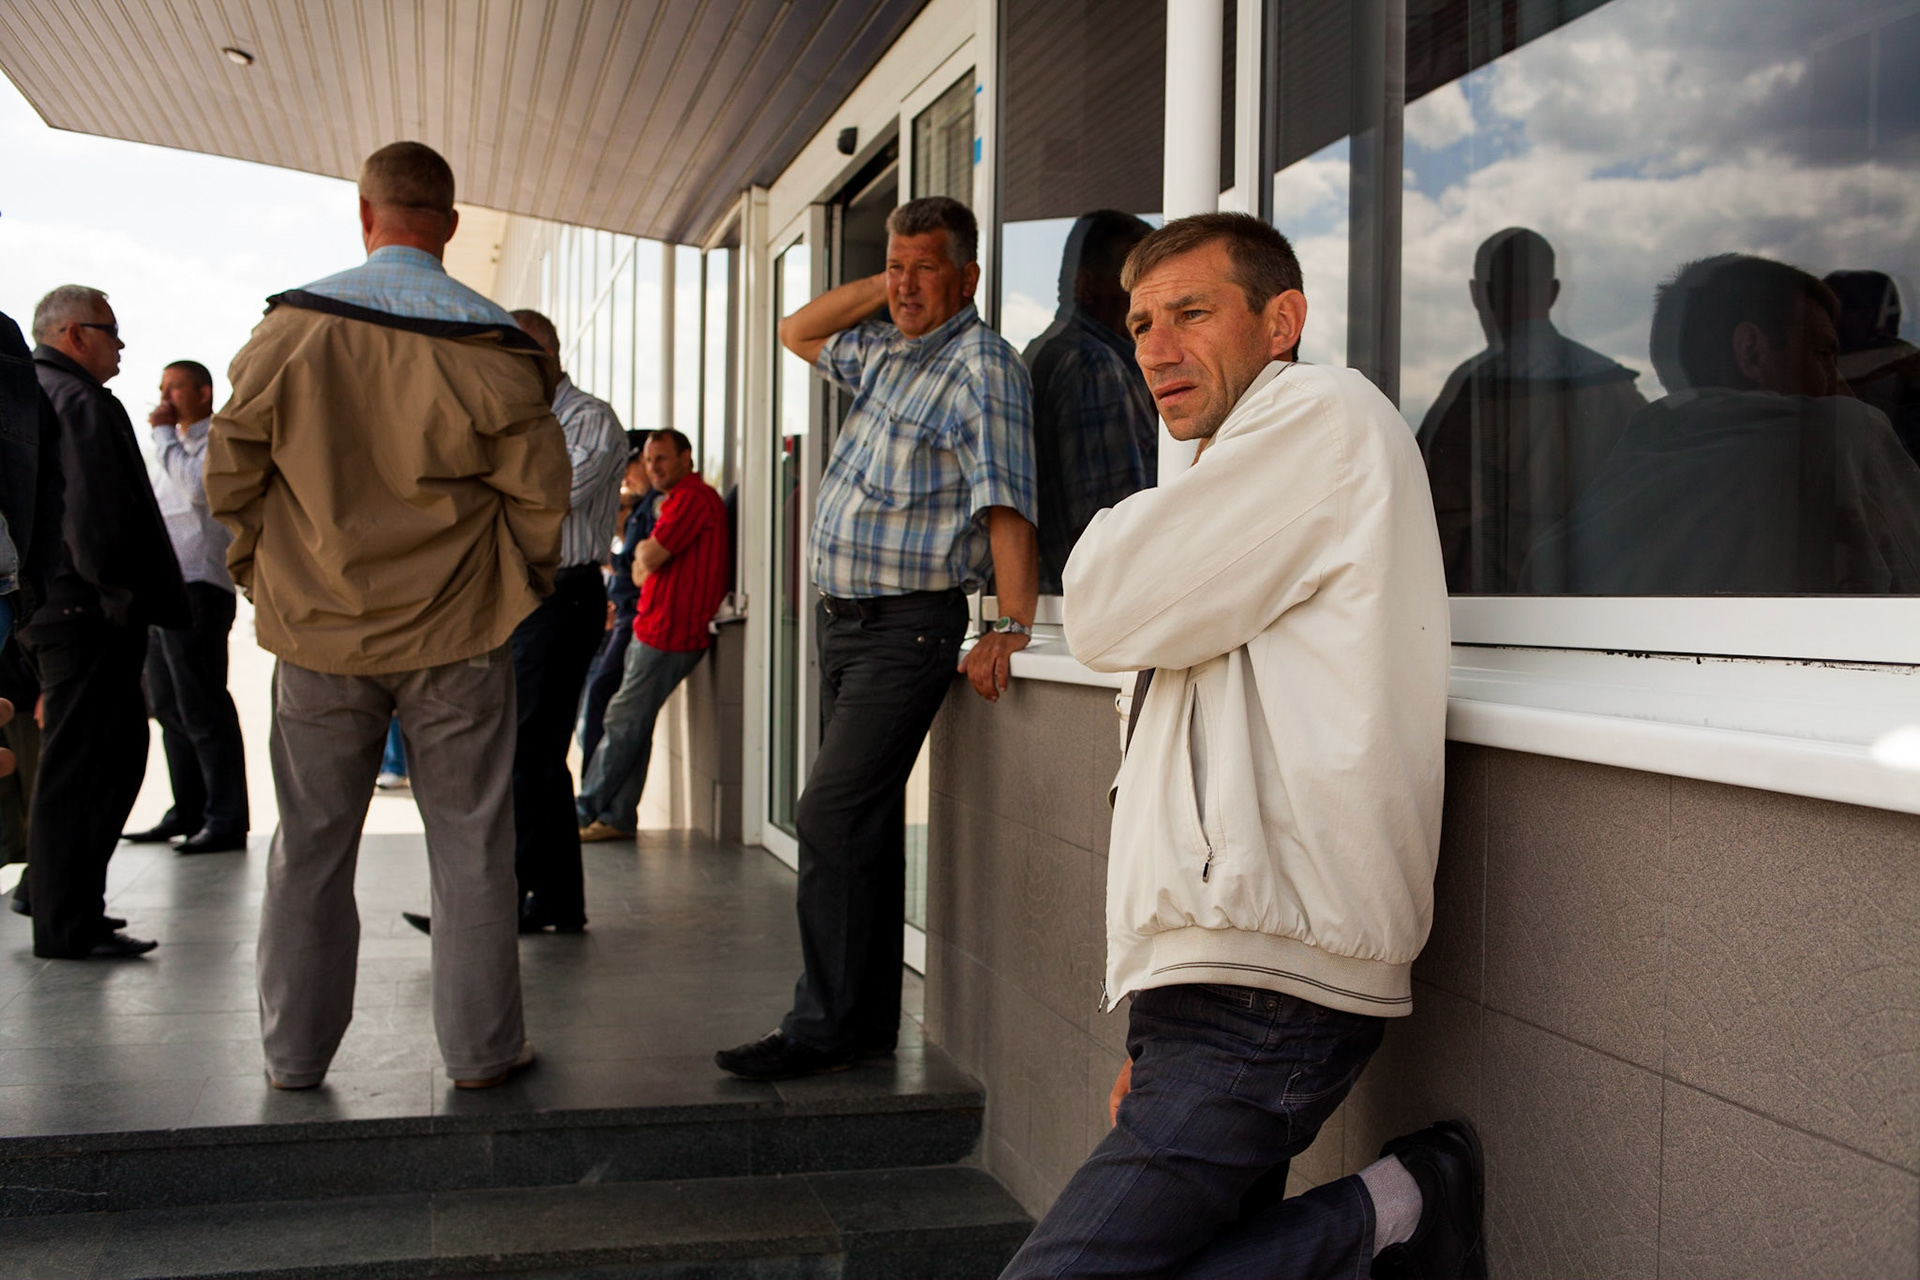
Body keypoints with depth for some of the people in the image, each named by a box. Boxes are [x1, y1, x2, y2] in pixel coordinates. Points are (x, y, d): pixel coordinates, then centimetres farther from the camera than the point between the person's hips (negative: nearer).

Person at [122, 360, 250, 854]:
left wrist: (163, 434, -11)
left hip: (197, 586, -9)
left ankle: (226, 821, -7)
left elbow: (197, 489, -21)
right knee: (169, 706, 11)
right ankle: (187, 812, 18)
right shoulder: (179, 444, 24)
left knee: (202, 707, -10)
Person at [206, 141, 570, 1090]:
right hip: (456, 633, -1)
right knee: (470, 842, 7)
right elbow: (539, 488, -4)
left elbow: (231, 468, 2)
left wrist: (258, 570, 17)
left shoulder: (292, 325, -3)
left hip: (319, 628, 2)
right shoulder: (491, 343, -6)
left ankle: (294, 1050, 21)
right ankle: (480, 1047, 15)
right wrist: (523, 585, 13)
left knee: (311, 841, 12)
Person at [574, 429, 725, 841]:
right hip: (652, 629, 11)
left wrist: (644, 550, 3)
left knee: (624, 723, -5)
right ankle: (617, 818, 13)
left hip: (668, 633, -11)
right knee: (634, 726, 10)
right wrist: (648, 557, 3)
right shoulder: (679, 500, 22)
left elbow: (651, 556, -17)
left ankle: (586, 810, 2)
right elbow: (643, 573, 24)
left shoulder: (693, 497, -12)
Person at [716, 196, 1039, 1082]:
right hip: (840, 615, 9)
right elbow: (797, 332, 31)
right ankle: (868, 1021, 19)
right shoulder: (882, 350, 15)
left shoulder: (981, 366, -10)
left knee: (832, 816, -13)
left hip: (907, 626, -9)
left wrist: (1012, 626, -29)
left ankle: (825, 1027, -5)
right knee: (864, 823, 11)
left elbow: (1006, 504, -19)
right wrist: (877, 292, 16)